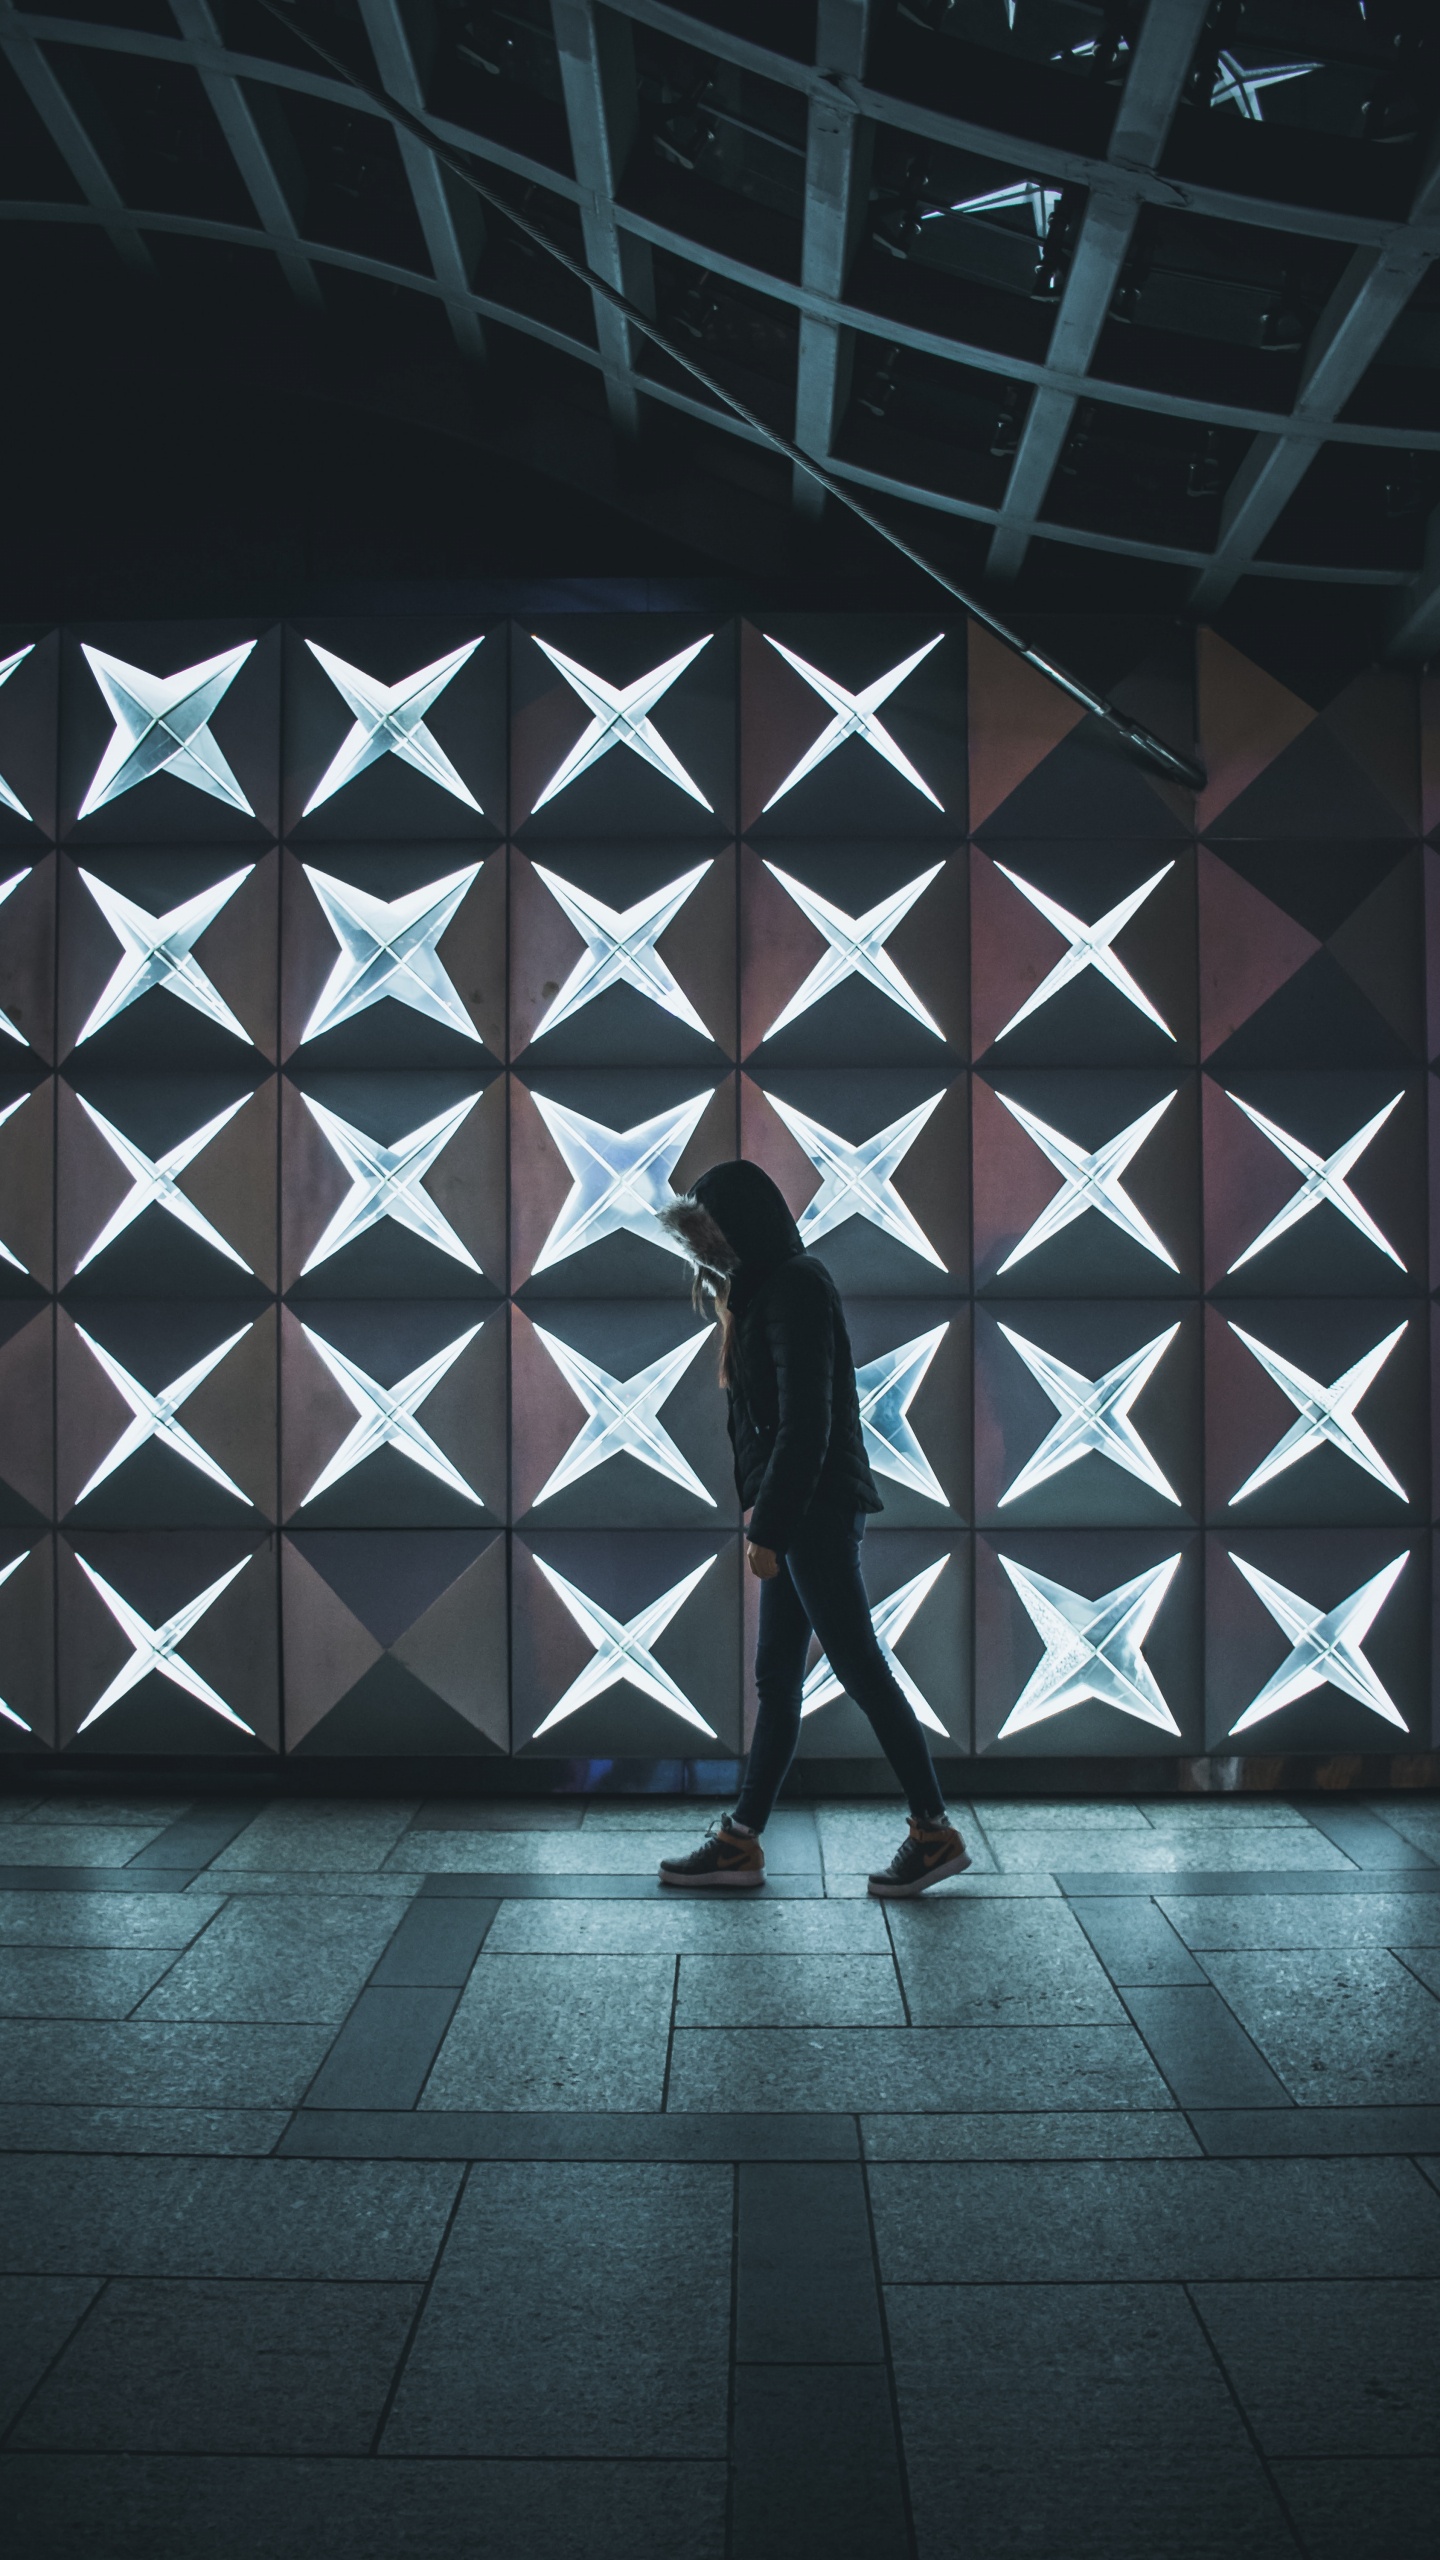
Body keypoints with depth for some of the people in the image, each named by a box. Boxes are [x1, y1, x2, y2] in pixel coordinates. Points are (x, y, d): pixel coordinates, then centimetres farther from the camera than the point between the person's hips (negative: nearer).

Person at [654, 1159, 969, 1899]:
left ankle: (935, 1832, 7)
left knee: (860, 1669, -3)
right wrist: (763, 1512, 12)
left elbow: (804, 1420, -20)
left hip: (816, 1511, -10)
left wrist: (766, 1525, -19)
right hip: (795, 1515, 10)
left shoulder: (795, 1287, -14)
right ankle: (740, 1843, 16)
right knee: (776, 1680, 11)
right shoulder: (766, 1289, 16)